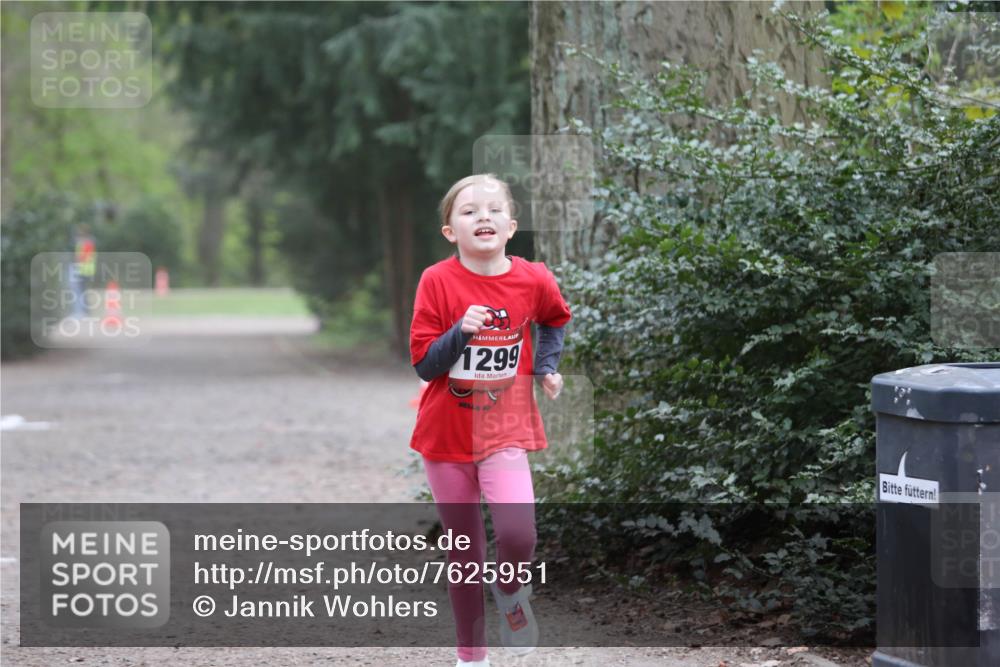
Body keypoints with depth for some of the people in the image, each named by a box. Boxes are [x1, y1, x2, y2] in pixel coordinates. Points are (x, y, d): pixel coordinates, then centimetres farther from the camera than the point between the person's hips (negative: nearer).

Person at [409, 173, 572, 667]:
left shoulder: (533, 280, -6)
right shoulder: (437, 281, -11)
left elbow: (555, 319, 19)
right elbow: (424, 365, -11)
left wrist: (547, 366, 5)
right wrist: (461, 331, -26)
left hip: (505, 432, 0)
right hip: (446, 435, 0)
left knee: (517, 534, -23)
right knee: (464, 554, 10)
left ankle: (511, 593, 10)